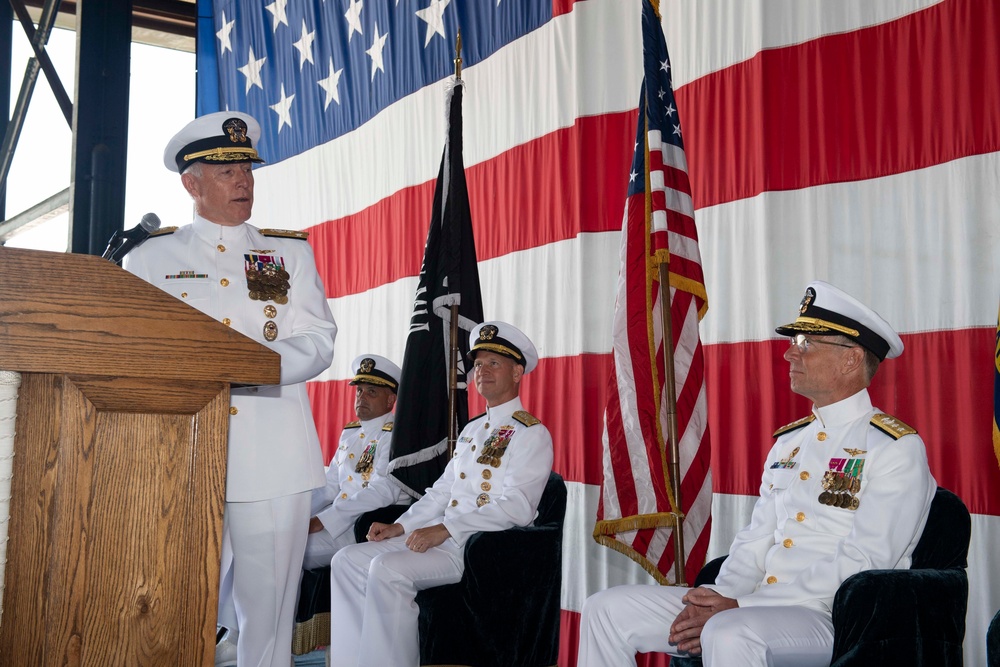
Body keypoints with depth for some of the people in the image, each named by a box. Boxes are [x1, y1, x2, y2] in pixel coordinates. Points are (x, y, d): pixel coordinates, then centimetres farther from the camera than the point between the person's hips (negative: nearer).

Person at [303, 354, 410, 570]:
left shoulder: (395, 435, -8)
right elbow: (329, 486, 17)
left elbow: (382, 493, -20)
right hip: (343, 521, 7)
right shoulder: (349, 433, 17)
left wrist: (323, 520, -24)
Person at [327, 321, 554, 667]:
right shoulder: (472, 430, 22)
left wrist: (445, 529, -23)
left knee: (388, 568, -27)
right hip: (441, 536, 9)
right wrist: (400, 526, 5)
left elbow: (517, 508, -19)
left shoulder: (531, 434, -6)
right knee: (349, 559, -3)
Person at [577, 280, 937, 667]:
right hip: (754, 605, 7)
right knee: (606, 610, -3)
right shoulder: (787, 442, 17)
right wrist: (720, 597, -7)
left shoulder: (897, 450, -6)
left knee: (730, 634, -38)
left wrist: (739, 606, -18)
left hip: (831, 618, -7)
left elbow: (862, 563, -15)